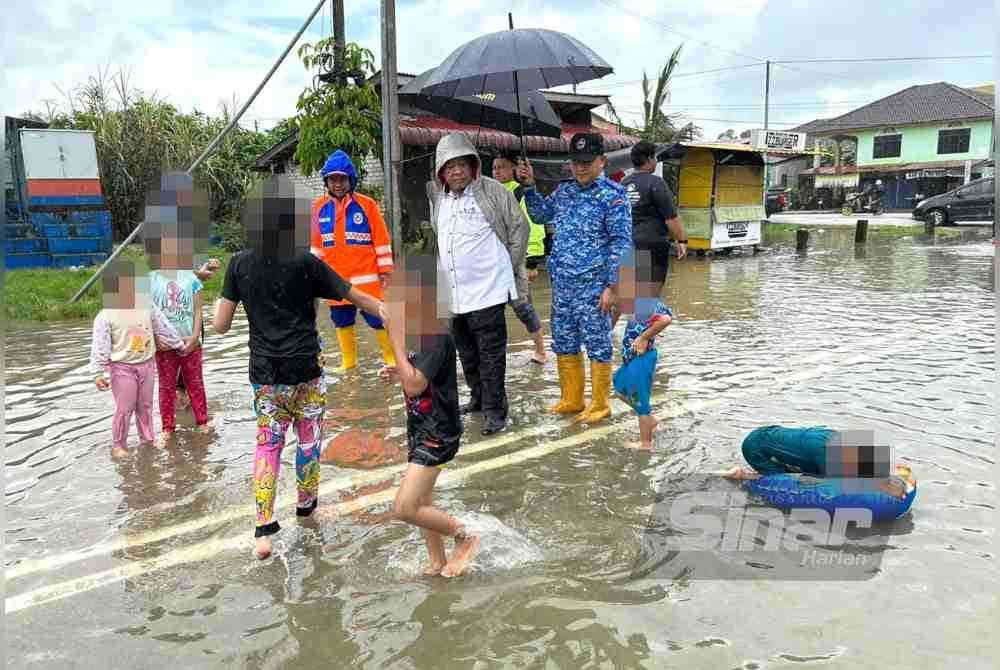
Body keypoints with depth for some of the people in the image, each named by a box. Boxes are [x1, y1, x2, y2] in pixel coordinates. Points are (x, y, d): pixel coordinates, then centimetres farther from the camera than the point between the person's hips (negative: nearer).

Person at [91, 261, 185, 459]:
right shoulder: (106, 315, -13)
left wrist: (179, 345, 14)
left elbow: (163, 327, 9)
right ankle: (118, 445, 16)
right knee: (124, 409, 1)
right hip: (122, 368, -4)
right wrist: (98, 373, -16)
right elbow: (100, 346, -13)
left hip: (146, 364, 4)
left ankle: (148, 438, 31)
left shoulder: (147, 305, -1)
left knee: (145, 406, 16)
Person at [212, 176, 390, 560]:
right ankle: (306, 501, 37)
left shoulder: (240, 265, -2)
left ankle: (264, 529, 5)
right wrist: (384, 309, 14)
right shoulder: (305, 263, -9)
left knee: (267, 443, 11)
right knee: (309, 438, 18)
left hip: (264, 372, 2)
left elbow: (221, 326, 0)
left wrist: (217, 305, 21)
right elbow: (355, 297, -2)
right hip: (305, 369, -2)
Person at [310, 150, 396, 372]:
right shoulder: (319, 207, 5)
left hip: (366, 278, -3)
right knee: (342, 322, 12)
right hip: (335, 279, 4)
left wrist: (385, 270, -3)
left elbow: (382, 240, -2)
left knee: (378, 319, 0)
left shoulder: (367, 205, -5)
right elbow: (316, 243, 14)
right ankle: (348, 362, 26)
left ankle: (392, 358, 15)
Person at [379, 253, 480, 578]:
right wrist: (400, 373, 2)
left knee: (404, 508, -11)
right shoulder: (419, 332, 6)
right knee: (421, 502, 18)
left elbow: (415, 385, -28)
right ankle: (437, 562, 35)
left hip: (437, 432, -10)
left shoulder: (437, 336, -22)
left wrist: (396, 338, -26)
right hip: (421, 428, 10)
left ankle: (464, 536, 9)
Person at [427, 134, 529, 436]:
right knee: (466, 351, 18)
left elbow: (519, 226, -4)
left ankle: (494, 409, 7)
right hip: (453, 292, 6)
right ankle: (478, 397, 34)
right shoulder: (436, 198, 9)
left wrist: (508, 265, -3)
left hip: (487, 287, -6)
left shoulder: (492, 191, -8)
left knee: (491, 353, -2)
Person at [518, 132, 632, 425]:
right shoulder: (564, 190, 10)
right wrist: (529, 186, 12)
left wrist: (612, 286, -15)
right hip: (562, 284, 7)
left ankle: (600, 404, 17)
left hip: (592, 287, -6)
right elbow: (541, 215, 27)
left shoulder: (612, 195, -8)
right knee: (564, 344, 14)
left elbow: (621, 243, -11)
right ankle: (572, 399, 28)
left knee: (597, 346, 3)